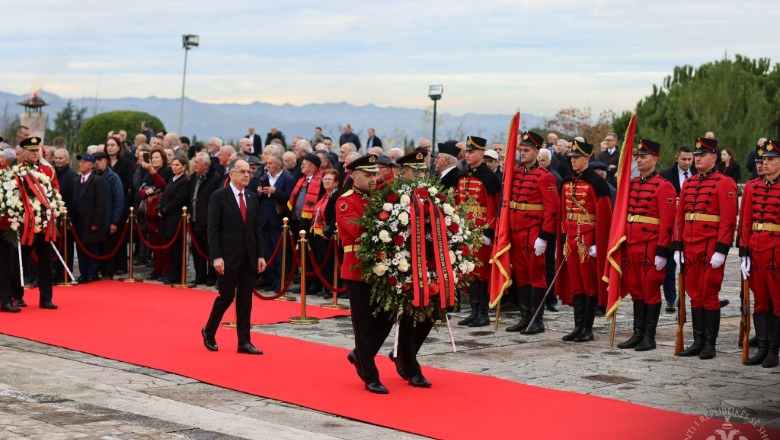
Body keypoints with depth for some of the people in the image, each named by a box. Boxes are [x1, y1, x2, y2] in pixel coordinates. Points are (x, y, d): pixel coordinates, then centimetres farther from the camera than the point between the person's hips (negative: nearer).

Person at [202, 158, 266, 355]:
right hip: (229, 257, -5)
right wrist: (216, 257, -16)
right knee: (226, 296, 0)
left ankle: (244, 342, 7)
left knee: (245, 300, 5)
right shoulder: (219, 196, -7)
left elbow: (258, 228, 12)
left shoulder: (252, 198, 10)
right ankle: (209, 332, 22)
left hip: (249, 257, 5)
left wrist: (260, 255, 5)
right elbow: (213, 229, -10)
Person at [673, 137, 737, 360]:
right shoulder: (688, 183, 14)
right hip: (690, 247, 6)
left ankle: (710, 344, 6)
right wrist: (678, 247, 10)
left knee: (709, 295, -1)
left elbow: (728, 220, -11)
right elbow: (680, 218, 16)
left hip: (711, 248, -6)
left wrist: (721, 250, -16)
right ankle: (698, 342, 15)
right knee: (694, 295, 8)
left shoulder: (724, 183, -5)